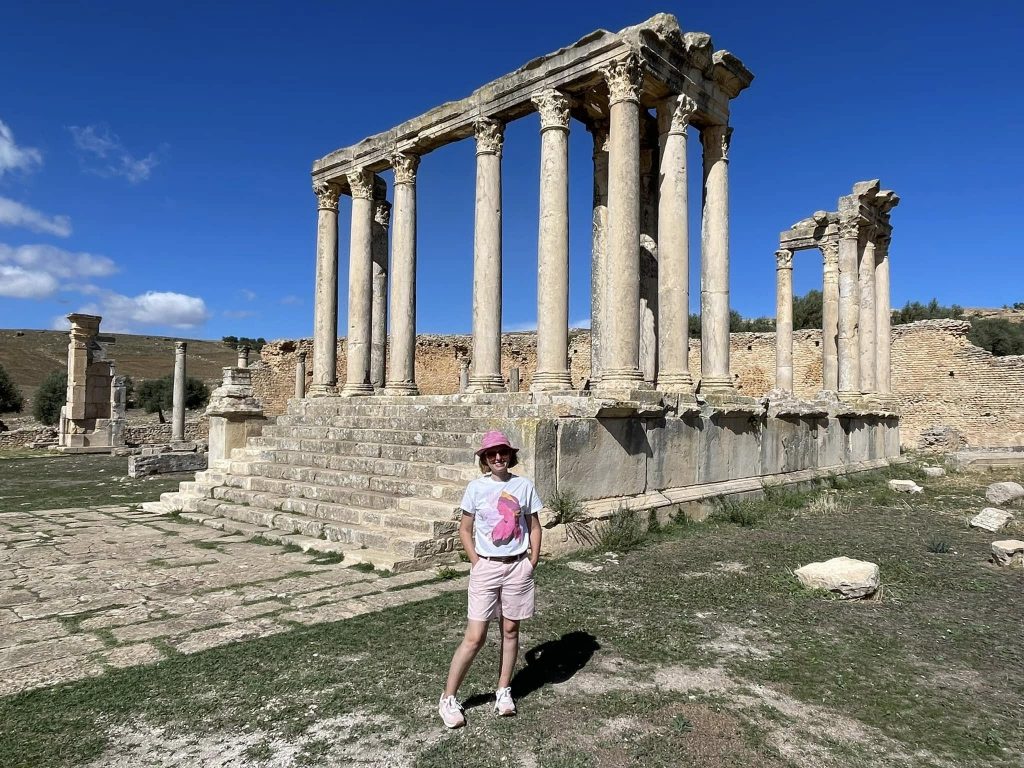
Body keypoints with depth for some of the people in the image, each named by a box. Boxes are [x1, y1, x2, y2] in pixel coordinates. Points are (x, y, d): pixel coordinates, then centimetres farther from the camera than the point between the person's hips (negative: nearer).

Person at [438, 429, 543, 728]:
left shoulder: (524, 486, -1)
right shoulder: (476, 487, -5)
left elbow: (534, 527, 7)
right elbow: (465, 529, 2)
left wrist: (532, 562, 0)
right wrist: (477, 563, -3)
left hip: (518, 567, 2)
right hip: (486, 567, -2)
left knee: (510, 630, 13)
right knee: (474, 637, -2)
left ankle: (503, 691, 29)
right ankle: (448, 698, 12)